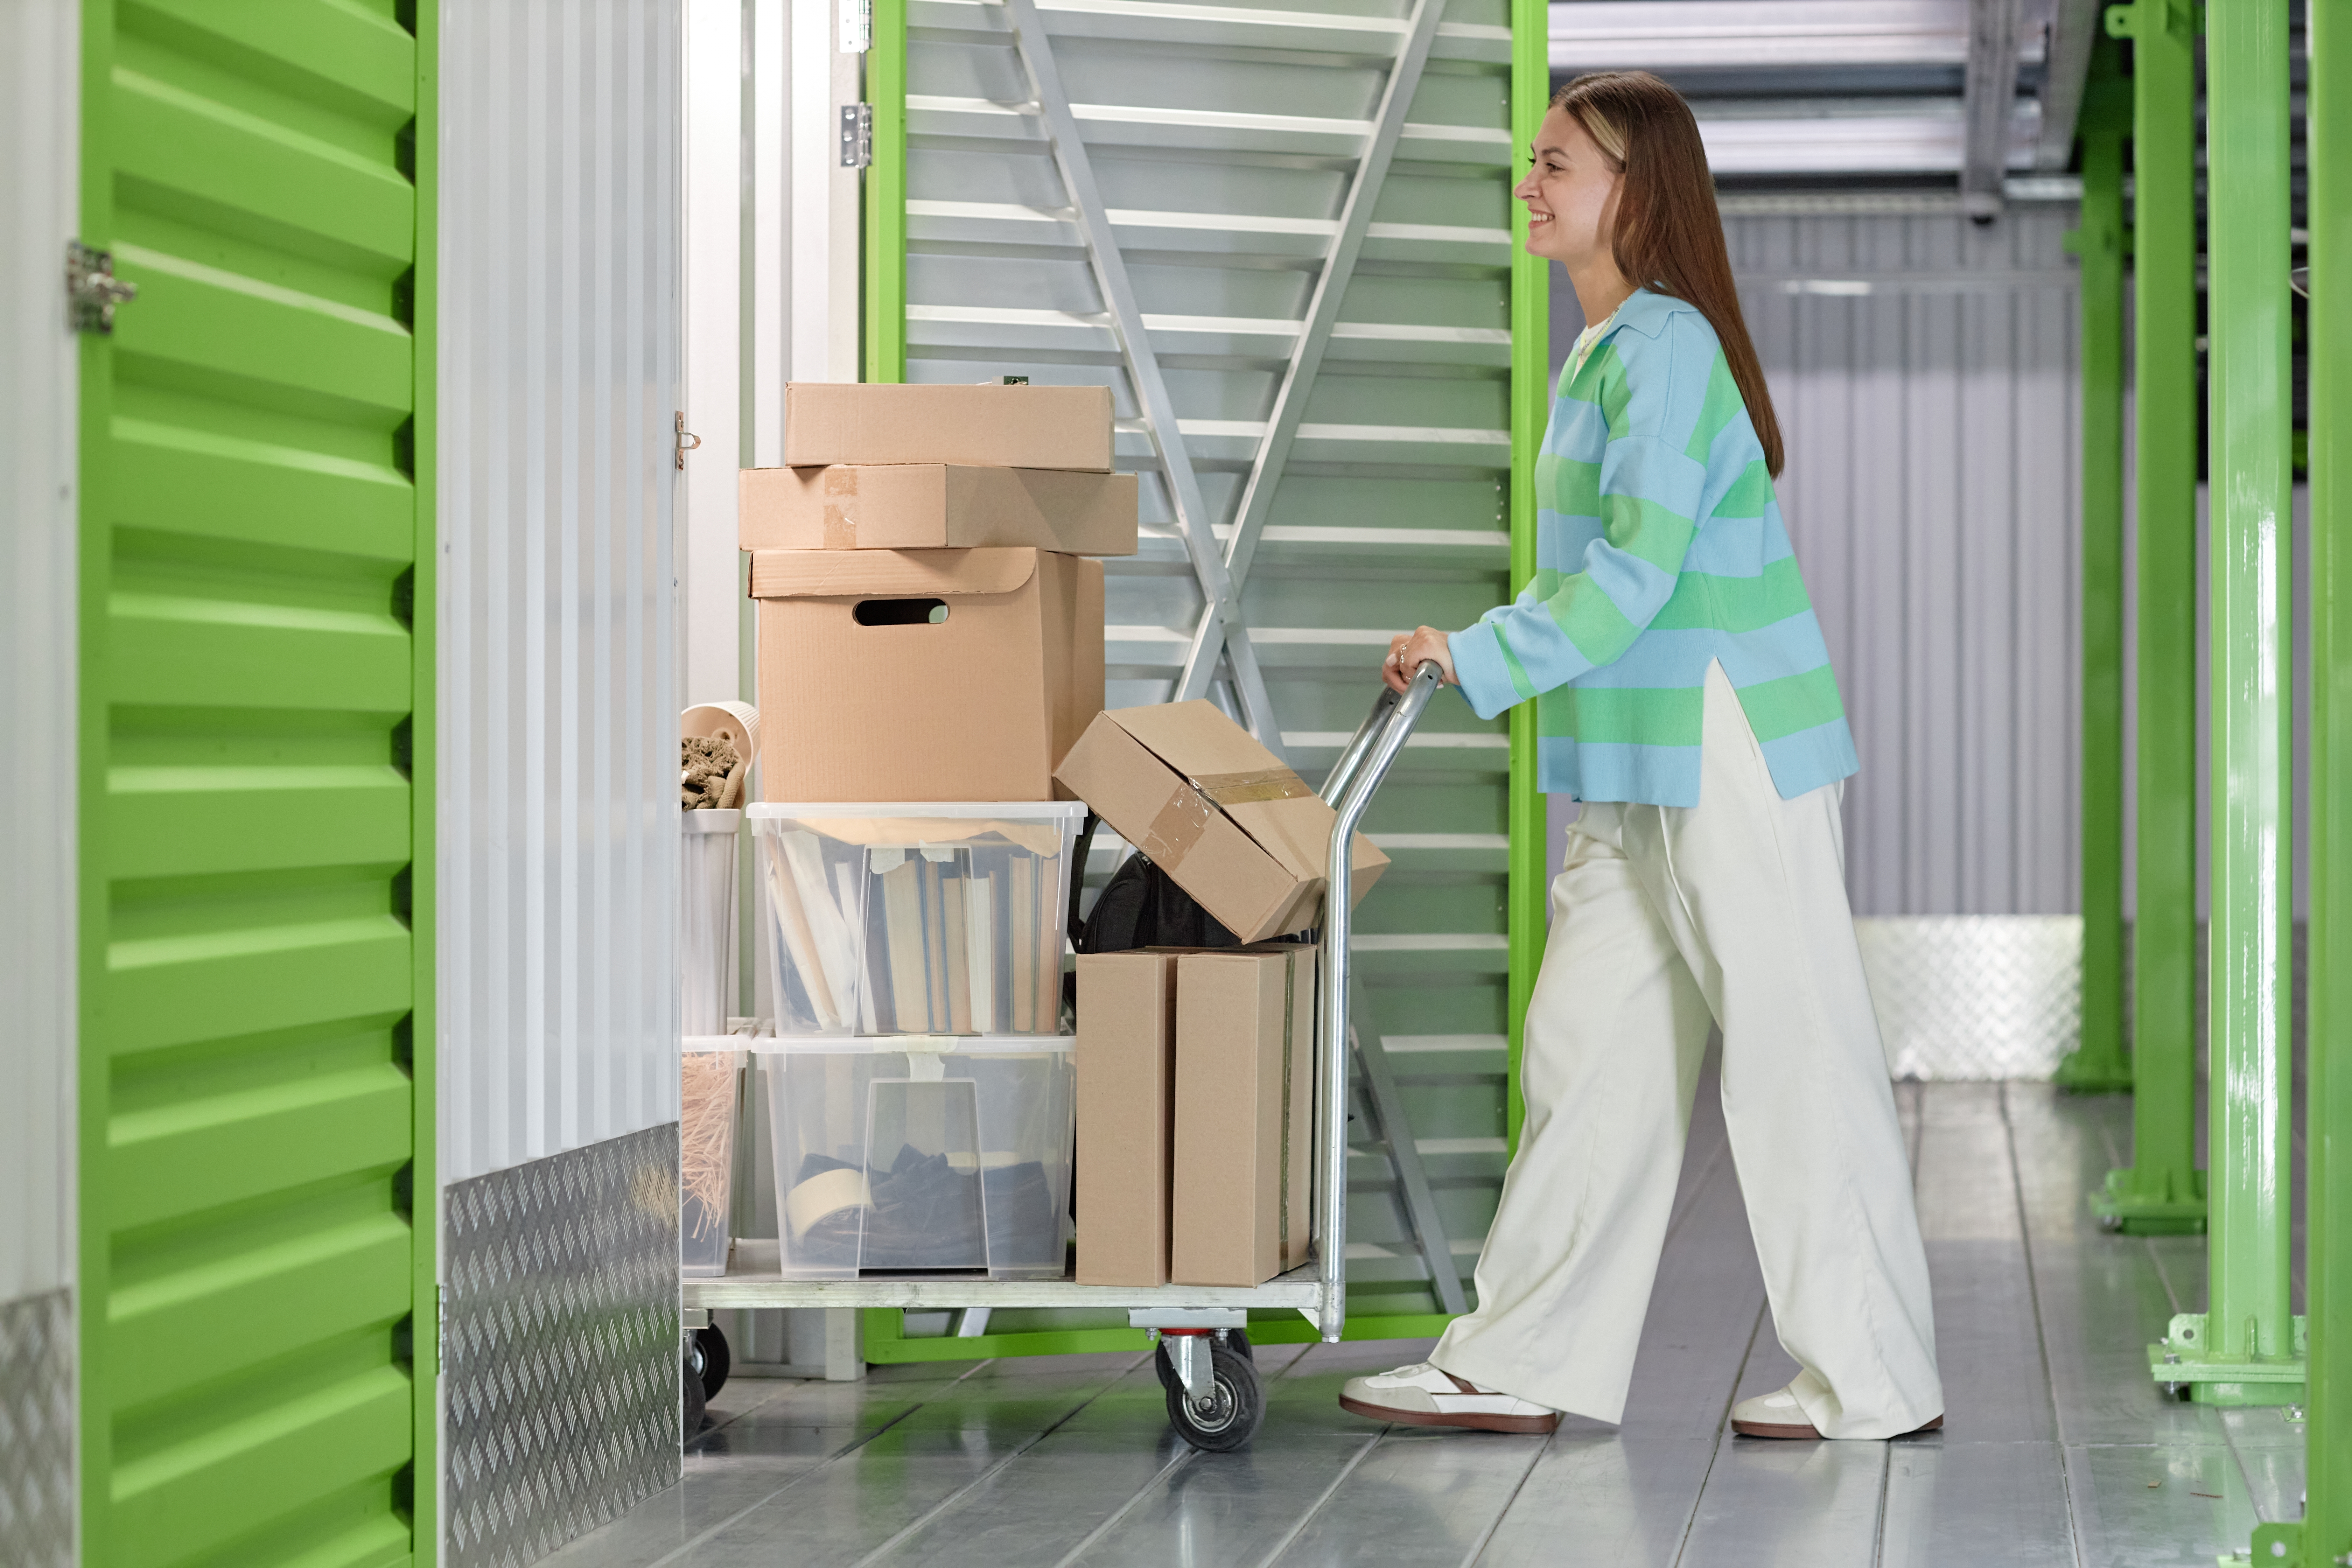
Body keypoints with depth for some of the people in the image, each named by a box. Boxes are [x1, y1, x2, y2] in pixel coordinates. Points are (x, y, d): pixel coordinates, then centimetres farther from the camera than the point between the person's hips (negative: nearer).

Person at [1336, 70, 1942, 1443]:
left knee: (1793, 1050, -2)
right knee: (1591, 1041, 10)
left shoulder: (1663, 345, -16)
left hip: (1730, 752, -10)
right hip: (1649, 765, 10)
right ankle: (1523, 1367, 14)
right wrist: (1484, 651, 15)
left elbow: (1638, 571, -22)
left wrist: (1481, 659, -17)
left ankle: (1877, 1381, 8)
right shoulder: (1612, 349, 16)